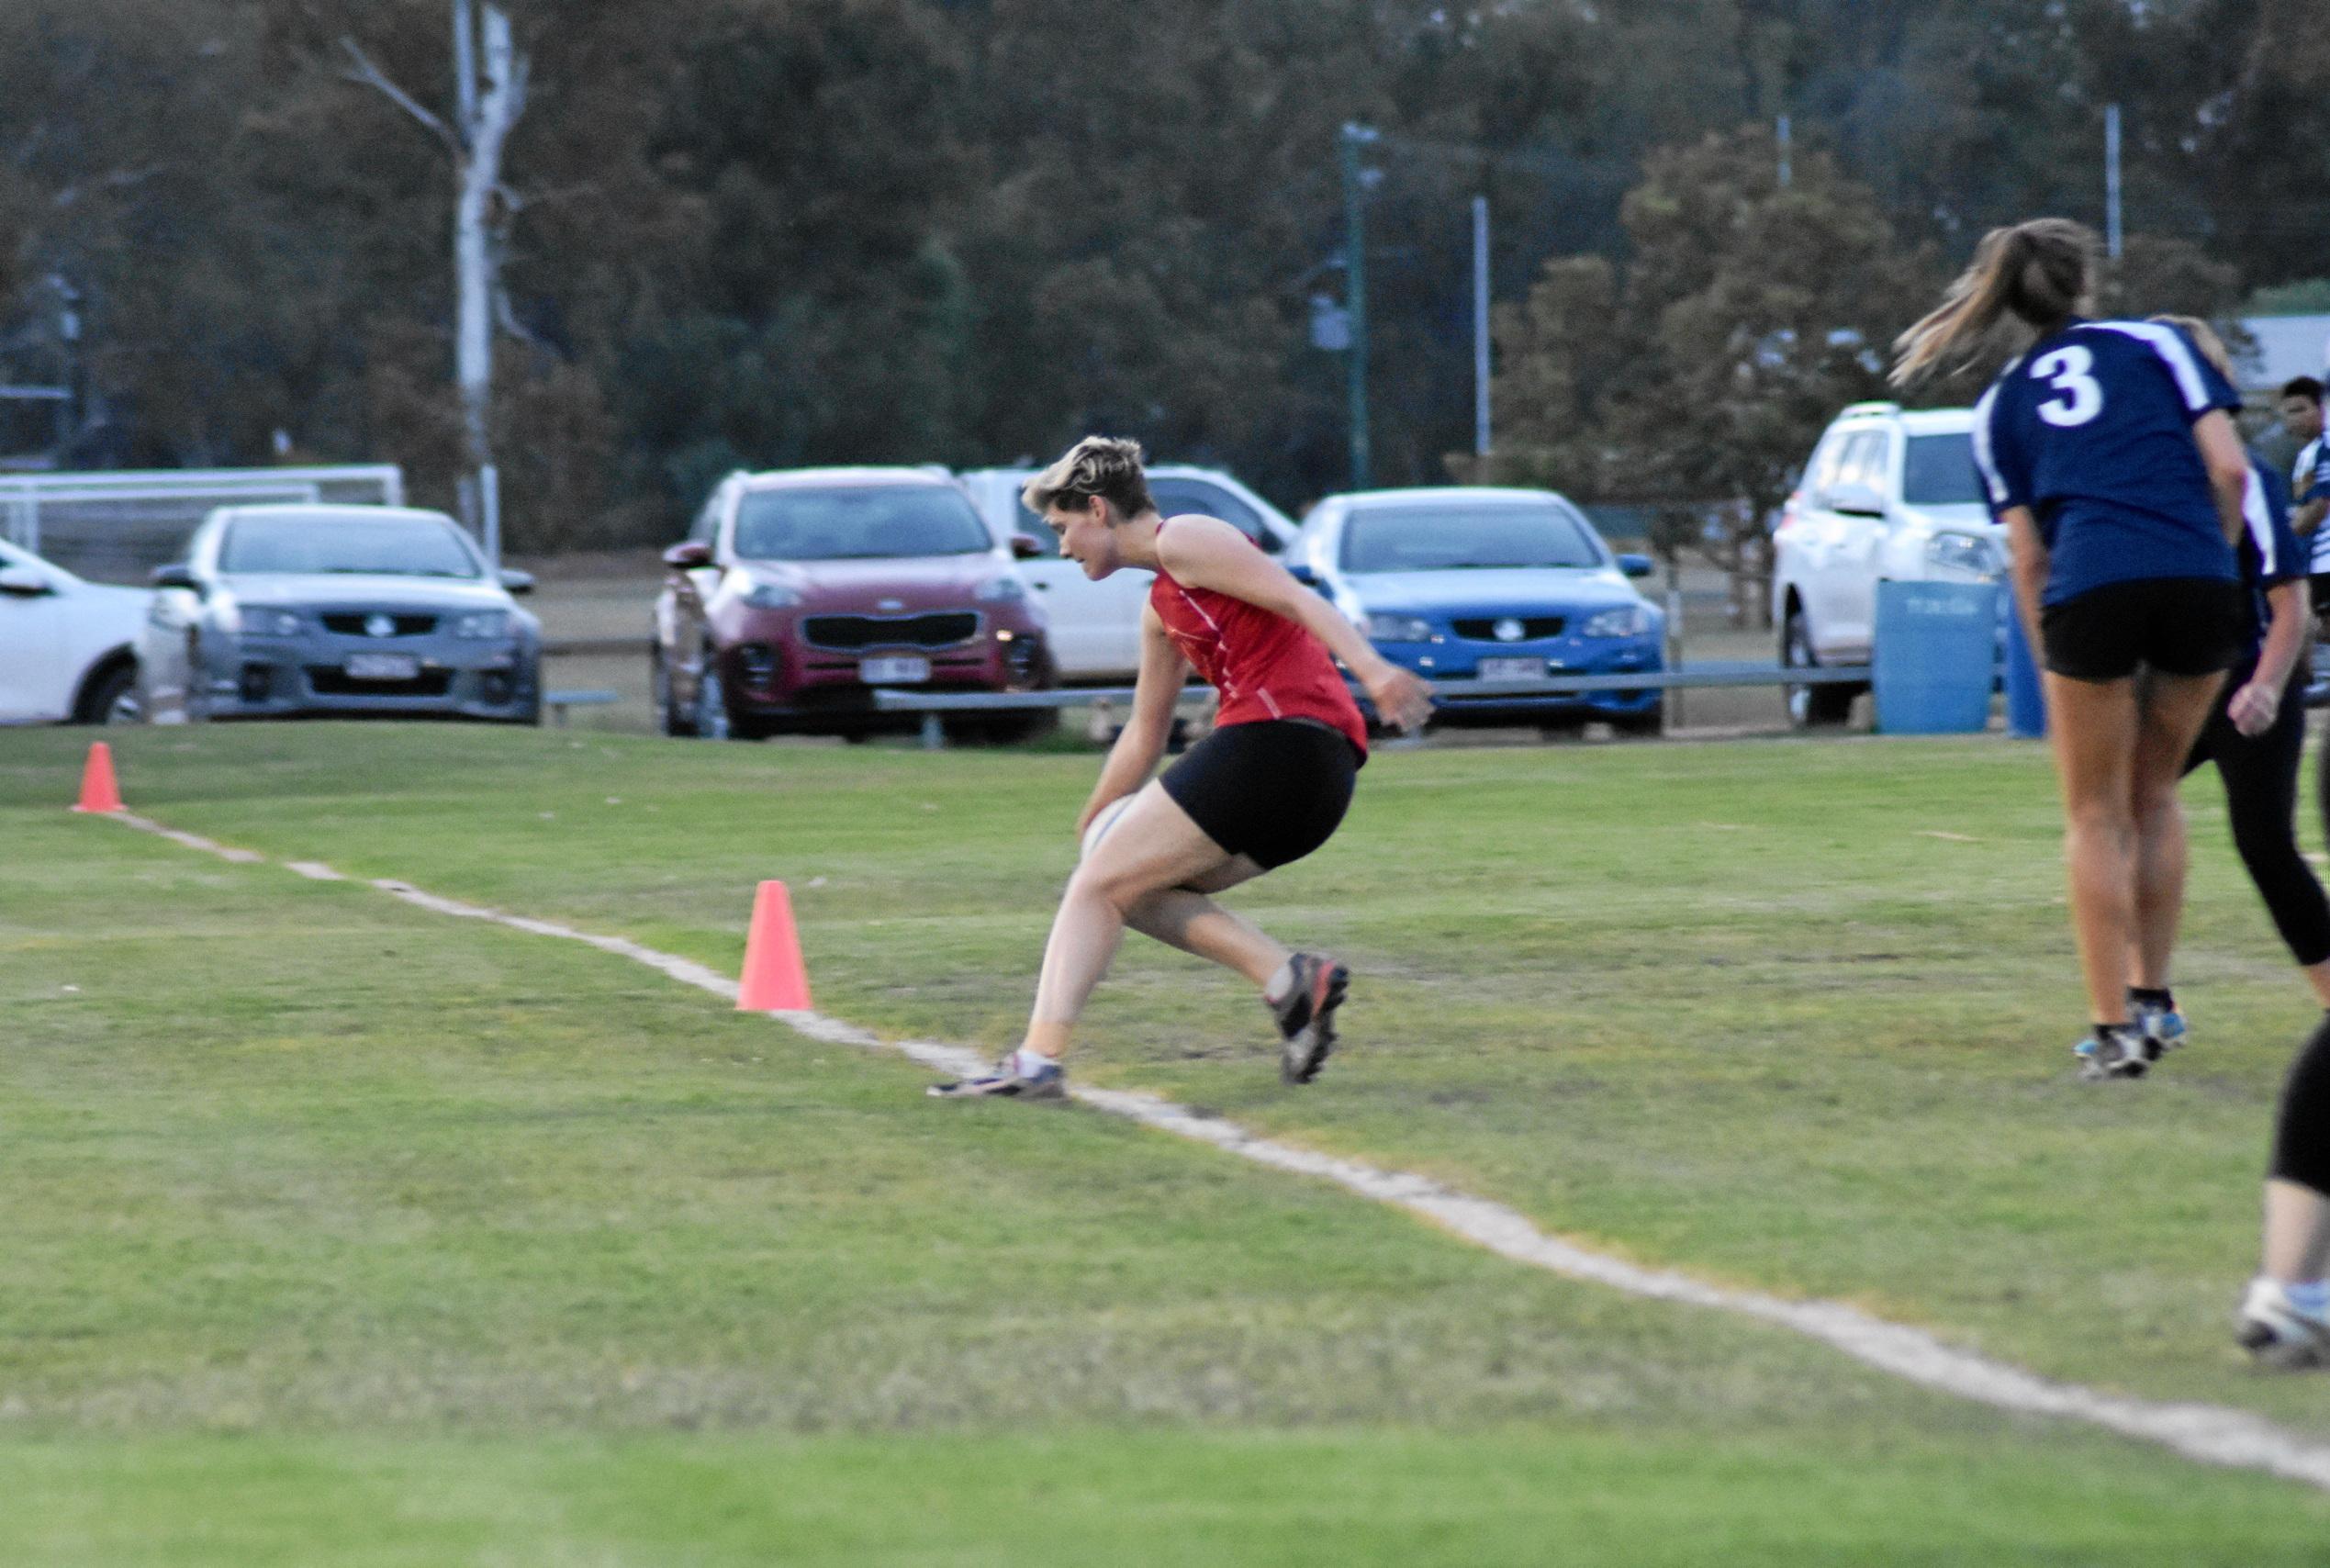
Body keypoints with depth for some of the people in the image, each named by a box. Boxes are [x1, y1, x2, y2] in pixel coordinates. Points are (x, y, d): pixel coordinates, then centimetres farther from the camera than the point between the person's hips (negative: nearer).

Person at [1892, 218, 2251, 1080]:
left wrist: (2050, 673, 17)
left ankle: (2112, 1029, 0)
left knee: (2097, 818, 9)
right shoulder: (2153, 343, 16)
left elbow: (2028, 554, 13)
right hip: (2199, 584, 1)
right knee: (2156, 796, 20)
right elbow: (2228, 467, 5)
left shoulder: (2002, 405, 18)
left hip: (2090, 589, -1)